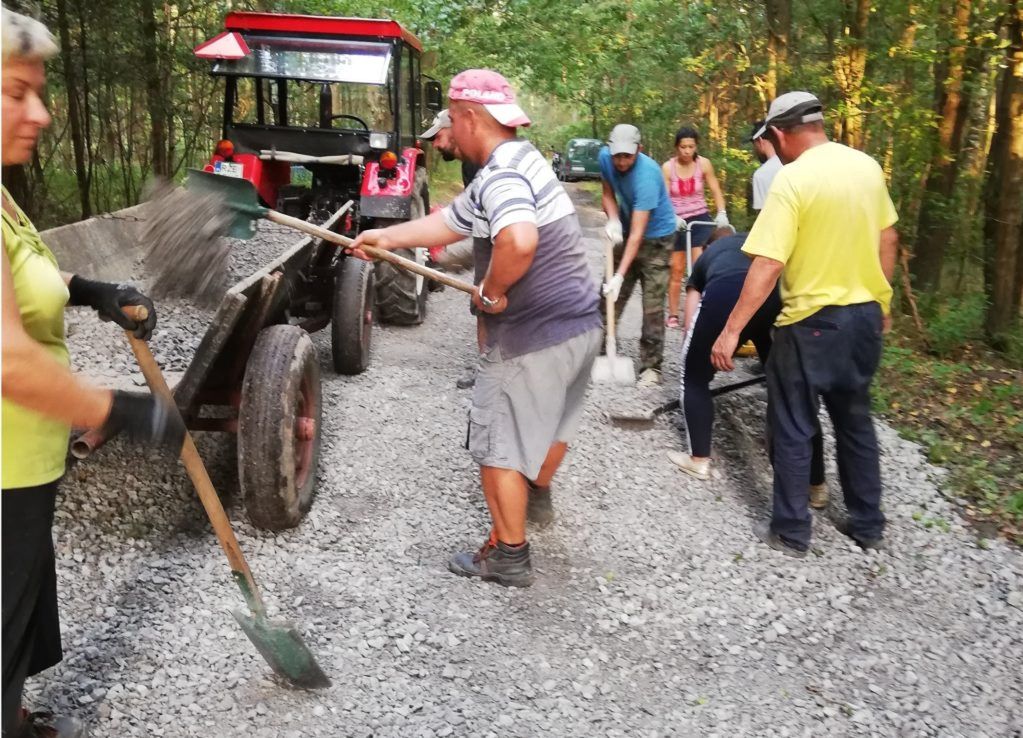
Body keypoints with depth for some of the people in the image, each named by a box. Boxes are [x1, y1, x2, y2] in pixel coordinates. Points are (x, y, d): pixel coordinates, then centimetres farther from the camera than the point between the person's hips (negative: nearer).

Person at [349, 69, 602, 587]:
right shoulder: (519, 161, 13)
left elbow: (518, 241, -41)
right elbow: (449, 222, 20)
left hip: (532, 337, -10)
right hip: (580, 324, 10)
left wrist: (491, 291, -24)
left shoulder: (501, 174, -19)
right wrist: (386, 237, 22)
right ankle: (538, 497, 54)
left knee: (499, 444, 5)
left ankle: (508, 557, 18)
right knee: (554, 418, 29)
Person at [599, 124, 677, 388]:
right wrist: (613, 220, -17)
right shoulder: (605, 157, -12)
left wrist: (620, 276, -39)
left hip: (655, 238, -6)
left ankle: (651, 367, -4)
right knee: (610, 297, 9)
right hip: (626, 231, 6)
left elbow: (638, 234, -34)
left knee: (652, 305, -10)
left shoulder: (646, 176, -32)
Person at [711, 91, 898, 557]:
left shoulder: (793, 179, -19)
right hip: (866, 314, 7)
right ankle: (868, 524, 29)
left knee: (792, 430, 7)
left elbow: (768, 265, -24)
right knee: (855, 420, 19)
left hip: (814, 322, -7)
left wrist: (731, 330, -21)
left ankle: (791, 532, 16)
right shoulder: (867, 166, 3)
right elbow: (887, 239, 12)